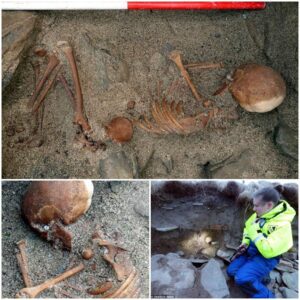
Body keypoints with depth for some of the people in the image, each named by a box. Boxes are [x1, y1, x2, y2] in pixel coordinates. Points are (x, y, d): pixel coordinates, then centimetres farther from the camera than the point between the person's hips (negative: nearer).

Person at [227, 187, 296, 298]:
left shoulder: (282, 226, -28)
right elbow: (247, 227, 17)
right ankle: (260, 279, 13)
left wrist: (255, 232, -28)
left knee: (242, 279, -24)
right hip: (250, 250, 8)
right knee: (231, 271, 3)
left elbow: (267, 251, -33)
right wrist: (245, 242, 1)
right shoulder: (260, 214, -3)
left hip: (265, 258, -8)